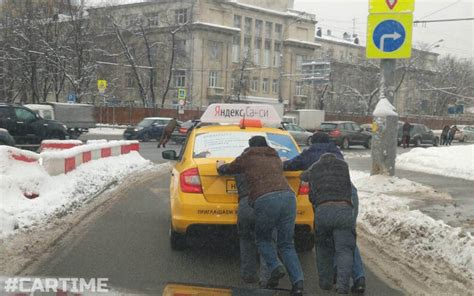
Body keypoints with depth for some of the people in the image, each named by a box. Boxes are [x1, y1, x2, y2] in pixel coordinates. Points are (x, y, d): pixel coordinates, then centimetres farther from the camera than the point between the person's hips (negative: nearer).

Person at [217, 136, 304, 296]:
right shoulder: (276, 158, 31)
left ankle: (275, 267, -6)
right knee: (286, 244, 9)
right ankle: (297, 279, -8)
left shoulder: (247, 157, 20)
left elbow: (228, 169, 35)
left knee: (263, 239, 17)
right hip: (288, 196, 4)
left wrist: (221, 166, 58)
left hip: (265, 200, -4)